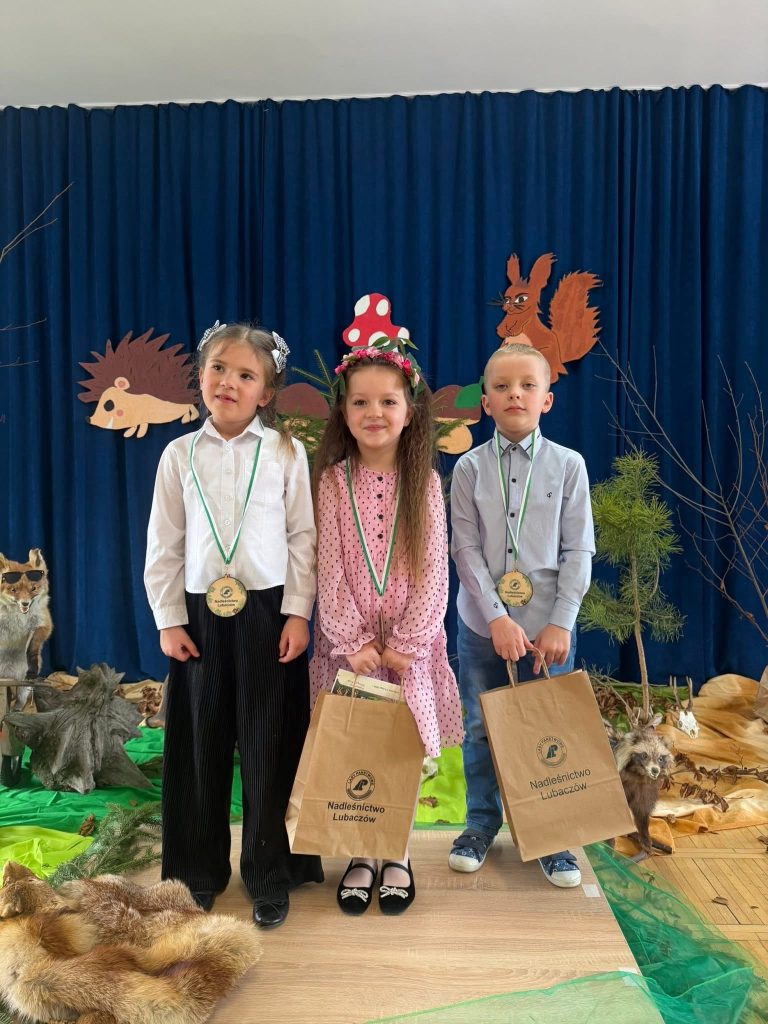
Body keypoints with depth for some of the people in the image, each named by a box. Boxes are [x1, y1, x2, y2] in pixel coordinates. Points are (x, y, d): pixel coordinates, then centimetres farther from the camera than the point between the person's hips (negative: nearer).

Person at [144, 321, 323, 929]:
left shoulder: (286, 452, -1)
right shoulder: (180, 454, 4)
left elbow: (302, 537, -1)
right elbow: (163, 545, 5)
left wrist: (297, 612, -6)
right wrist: (169, 620, 2)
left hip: (268, 612, -2)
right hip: (201, 616, 2)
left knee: (269, 748, 5)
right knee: (201, 745, 12)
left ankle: (269, 875, 24)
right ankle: (201, 871, 31)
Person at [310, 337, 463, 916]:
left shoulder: (426, 482, -1)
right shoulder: (333, 482, -2)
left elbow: (434, 574, -4)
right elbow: (329, 570, -5)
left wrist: (405, 644, -10)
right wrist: (355, 642, -11)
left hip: (410, 642, 0)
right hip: (348, 641, 0)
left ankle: (398, 855, 28)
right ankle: (362, 855, 26)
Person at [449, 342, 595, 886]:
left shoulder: (568, 464, -1)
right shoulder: (470, 467, -1)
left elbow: (579, 550, -2)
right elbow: (466, 548, -6)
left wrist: (561, 622, -9)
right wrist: (497, 618, -14)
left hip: (548, 625, 0)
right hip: (483, 624, 1)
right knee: (480, 730, 12)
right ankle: (482, 822, 33)